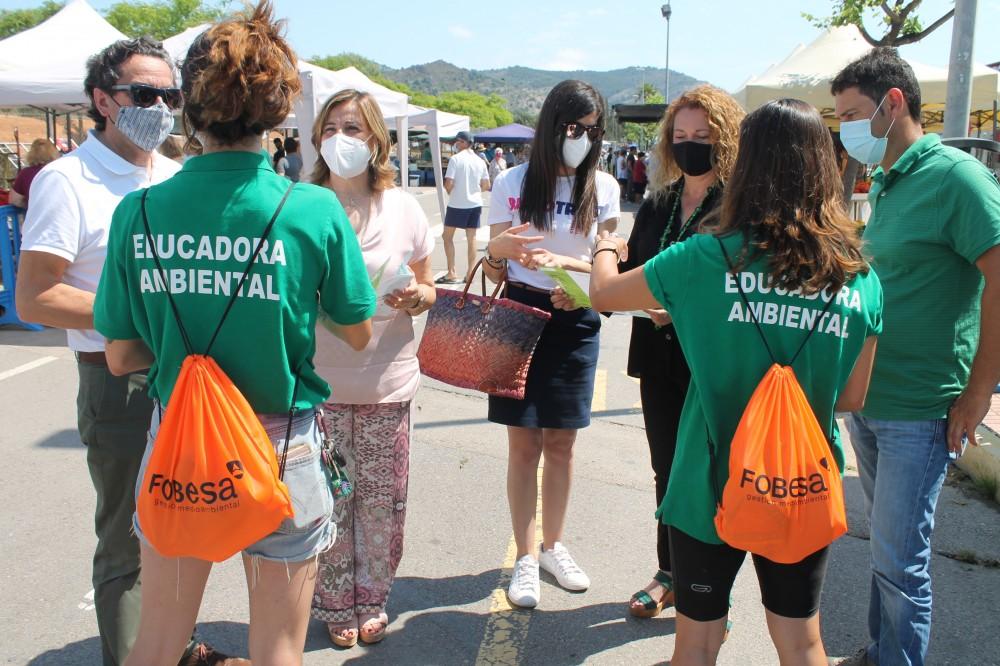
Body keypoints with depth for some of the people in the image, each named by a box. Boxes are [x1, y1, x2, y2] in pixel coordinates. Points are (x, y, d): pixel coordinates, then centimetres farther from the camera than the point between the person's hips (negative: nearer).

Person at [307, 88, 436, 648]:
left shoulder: (403, 208, 2)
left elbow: (428, 287, 10)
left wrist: (418, 296, -12)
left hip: (390, 384, 1)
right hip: (320, 384, -1)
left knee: (383, 500, 10)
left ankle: (372, 598, 32)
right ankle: (337, 604, 29)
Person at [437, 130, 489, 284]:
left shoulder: (455, 159, -11)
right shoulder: (480, 161, 6)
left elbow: (449, 184, -16)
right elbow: (486, 186, 8)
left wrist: (449, 191, 5)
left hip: (457, 204, -5)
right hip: (475, 203, 5)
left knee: (447, 236, 7)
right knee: (471, 238, 9)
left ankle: (452, 272, 2)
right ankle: (470, 273, 10)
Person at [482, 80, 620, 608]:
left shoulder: (603, 187, 1)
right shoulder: (513, 183, -2)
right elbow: (494, 269, 2)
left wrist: (559, 260, -17)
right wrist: (498, 253, -21)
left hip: (575, 323, 2)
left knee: (561, 442, 11)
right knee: (524, 443, 3)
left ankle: (552, 546, 30)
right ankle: (525, 558, 19)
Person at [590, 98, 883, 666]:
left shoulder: (707, 259, -17)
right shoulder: (861, 279, -7)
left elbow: (604, 293, -3)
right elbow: (852, 396, 1)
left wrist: (606, 249, 19)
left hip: (713, 485, -2)